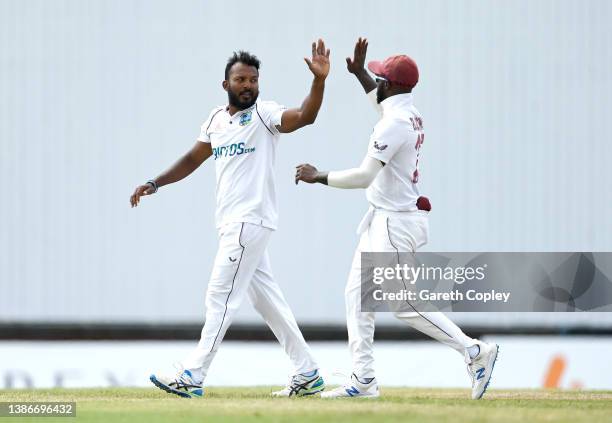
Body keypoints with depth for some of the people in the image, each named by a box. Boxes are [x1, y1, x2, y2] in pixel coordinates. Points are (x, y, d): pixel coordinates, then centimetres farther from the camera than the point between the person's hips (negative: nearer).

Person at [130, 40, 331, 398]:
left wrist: (319, 81, -42)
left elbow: (305, 116, -26)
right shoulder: (217, 119, 14)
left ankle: (192, 377, -4)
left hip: (251, 221, -8)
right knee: (267, 299, 11)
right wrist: (155, 184, 14)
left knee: (221, 297, -7)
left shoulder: (265, 115, -8)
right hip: (232, 222, 8)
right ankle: (308, 374, 17)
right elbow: (193, 159, 23)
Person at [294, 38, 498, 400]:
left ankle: (475, 351, -3)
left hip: (397, 221, -10)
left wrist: (318, 177, -15)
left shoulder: (394, 123, -20)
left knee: (403, 304, -8)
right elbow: (382, 99, 37)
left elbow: (364, 176, -25)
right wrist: (359, 72, 27)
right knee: (358, 294, 9)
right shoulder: (410, 115, 10)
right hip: (381, 220, 10)